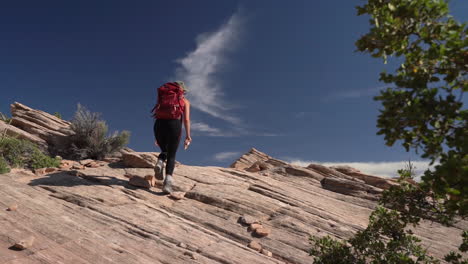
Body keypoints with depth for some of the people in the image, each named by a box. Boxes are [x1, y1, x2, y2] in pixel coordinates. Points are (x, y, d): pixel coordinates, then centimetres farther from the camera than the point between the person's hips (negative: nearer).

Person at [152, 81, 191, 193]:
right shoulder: (185, 101, 18)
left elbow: (158, 115, 17)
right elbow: (186, 119, 4)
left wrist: (157, 136, 20)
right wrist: (188, 136, 3)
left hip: (159, 125, 3)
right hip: (174, 125, -2)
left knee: (164, 151, 25)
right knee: (171, 155, 6)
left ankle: (159, 163, -8)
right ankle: (168, 181, -13)